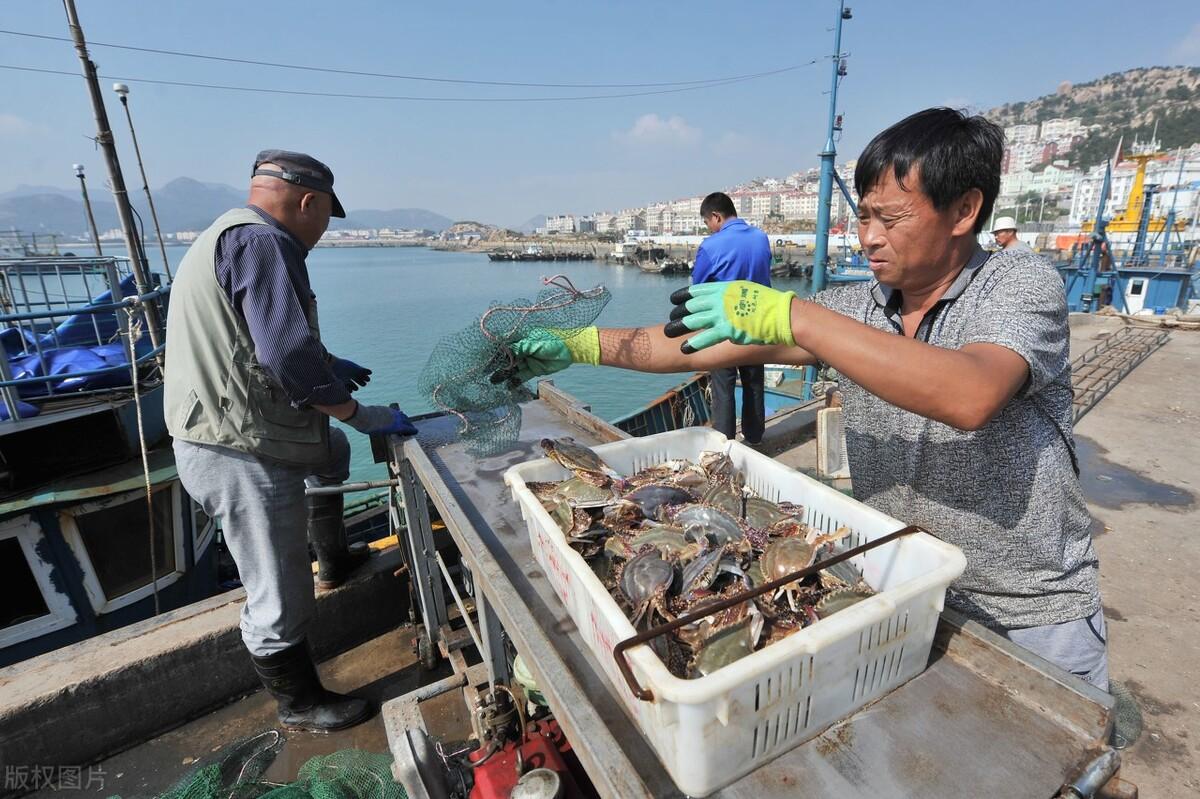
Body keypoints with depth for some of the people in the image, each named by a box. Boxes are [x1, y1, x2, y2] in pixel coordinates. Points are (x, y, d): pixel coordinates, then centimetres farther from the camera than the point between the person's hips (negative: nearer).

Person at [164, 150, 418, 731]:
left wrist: (328, 365, 23)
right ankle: (300, 706, 26)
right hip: (241, 455, -11)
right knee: (282, 599, 4)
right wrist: (364, 415, -15)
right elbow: (292, 360, -27)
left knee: (332, 454, 33)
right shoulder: (261, 241, -19)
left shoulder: (232, 235, 14)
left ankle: (334, 564, 47)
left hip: (242, 435, 11)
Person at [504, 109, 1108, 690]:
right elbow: (710, 344, -8)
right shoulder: (855, 308, -4)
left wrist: (792, 315, -39)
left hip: (1032, 614, -3)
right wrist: (580, 346, -10)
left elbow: (971, 397, -37)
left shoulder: (1022, 282, -14)